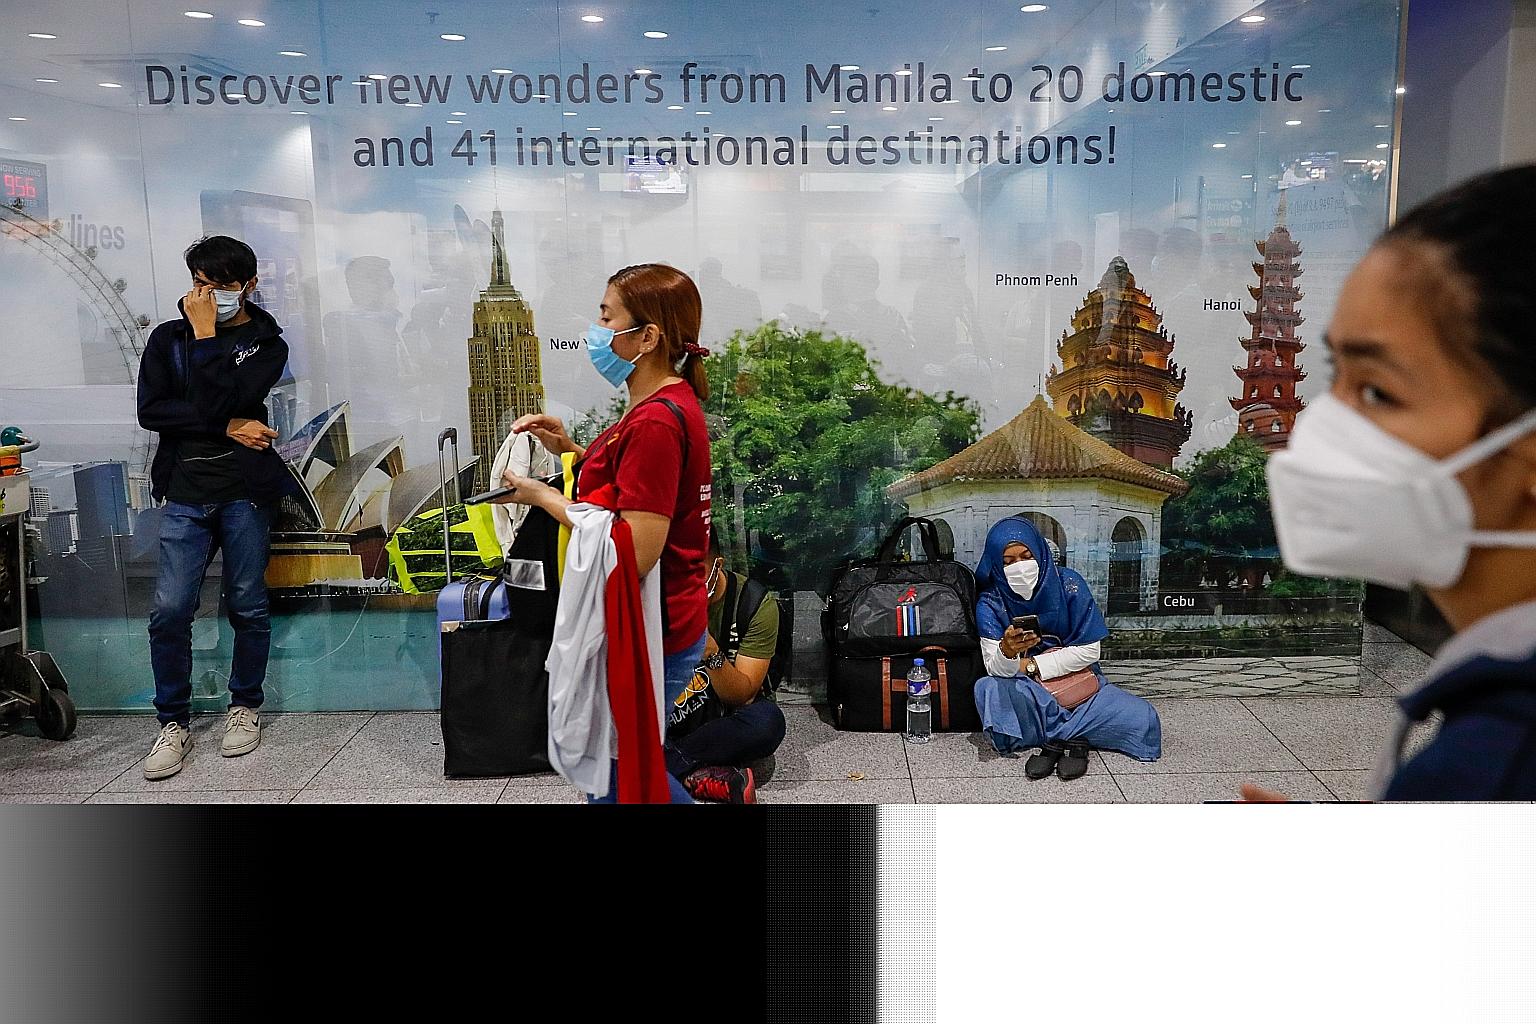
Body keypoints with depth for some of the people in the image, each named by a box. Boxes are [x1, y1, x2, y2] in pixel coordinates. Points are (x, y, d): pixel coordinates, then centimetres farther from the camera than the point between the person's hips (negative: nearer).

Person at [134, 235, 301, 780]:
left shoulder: (266, 343, 4)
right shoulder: (168, 338, 12)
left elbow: (221, 401, -13)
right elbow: (150, 410, -2)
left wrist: (206, 336, -8)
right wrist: (228, 427, -10)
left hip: (245, 493, -2)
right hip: (184, 494, 2)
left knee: (247, 607, 5)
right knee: (170, 611, -3)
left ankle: (244, 706, 24)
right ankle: (173, 722, 11)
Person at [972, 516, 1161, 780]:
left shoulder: (1068, 585, -10)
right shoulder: (990, 602, -9)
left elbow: (1089, 651, -8)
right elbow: (996, 669, -16)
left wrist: (1030, 665, -8)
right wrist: (1007, 651, -39)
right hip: (1023, 692, 0)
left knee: (1143, 718, -22)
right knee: (987, 689, -34)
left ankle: (1054, 737, -12)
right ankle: (1072, 736, -19)